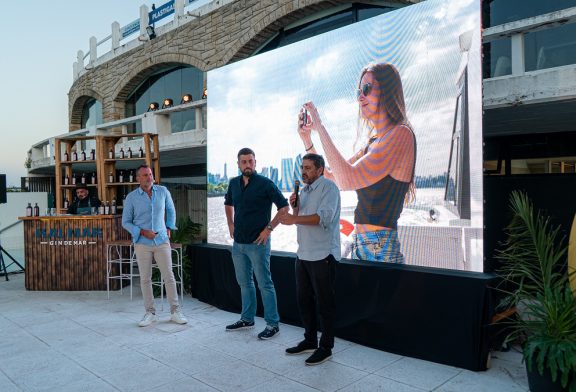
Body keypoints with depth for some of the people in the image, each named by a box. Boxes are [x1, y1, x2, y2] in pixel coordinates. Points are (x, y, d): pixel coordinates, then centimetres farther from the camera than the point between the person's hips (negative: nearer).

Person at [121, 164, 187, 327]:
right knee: (145, 279, 5)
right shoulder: (131, 197, -4)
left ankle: (175, 311, 11)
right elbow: (126, 222, 1)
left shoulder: (163, 191, 1)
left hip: (162, 241, 1)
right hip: (142, 244, -1)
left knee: (169, 277, 1)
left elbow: (171, 210, 18)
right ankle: (150, 313, 18)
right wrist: (142, 232, -11)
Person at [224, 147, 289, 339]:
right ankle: (247, 319, 31)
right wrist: (231, 224, 14)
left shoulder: (265, 184, -10)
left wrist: (269, 228, -14)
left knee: (265, 284, 0)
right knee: (244, 282, 17)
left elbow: (284, 207, -11)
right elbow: (228, 204, 26)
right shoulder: (234, 183, 7)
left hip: (257, 243, -6)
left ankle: (272, 324, 10)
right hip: (238, 243, 6)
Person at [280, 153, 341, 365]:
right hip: (303, 254, 8)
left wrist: (294, 219, -24)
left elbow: (324, 217, -23)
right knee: (304, 300, 15)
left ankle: (326, 348, 14)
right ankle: (310, 341, 30)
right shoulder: (304, 191, 16)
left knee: (324, 303, 2)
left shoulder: (328, 187, -9)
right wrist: (294, 206, 3)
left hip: (322, 255, -8)